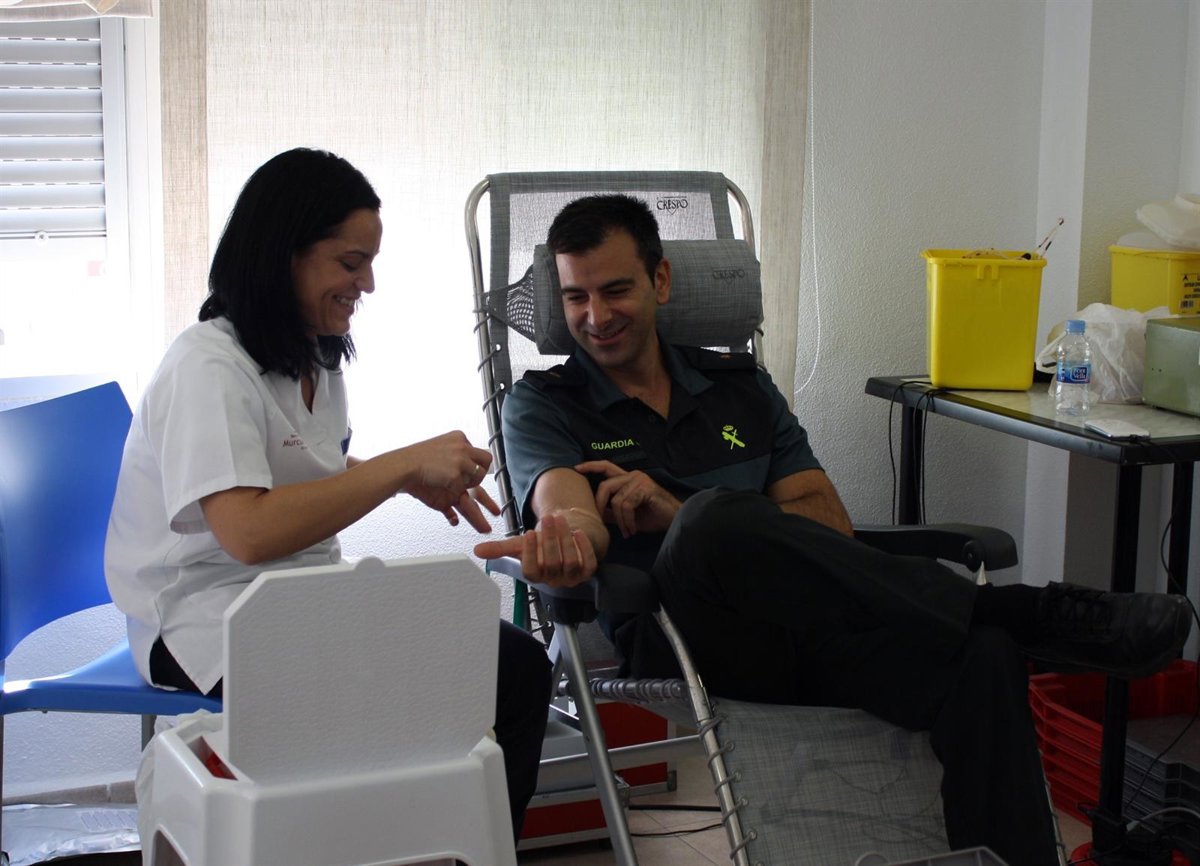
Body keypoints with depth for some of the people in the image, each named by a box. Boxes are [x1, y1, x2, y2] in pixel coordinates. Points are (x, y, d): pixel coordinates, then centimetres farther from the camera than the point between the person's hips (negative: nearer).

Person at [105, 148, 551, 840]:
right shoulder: (208, 367, -16)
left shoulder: (317, 358, 12)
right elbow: (248, 531, -30)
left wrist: (418, 480, 5)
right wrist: (405, 464, -26)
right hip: (213, 626, -9)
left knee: (518, 664, -8)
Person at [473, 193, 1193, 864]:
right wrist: (570, 540, -36)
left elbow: (830, 522, 11)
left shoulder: (740, 386, 23)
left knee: (983, 654, -29)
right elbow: (567, 503, -9)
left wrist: (678, 514, -4)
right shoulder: (542, 406, 14)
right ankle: (1025, 612, -28)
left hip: (813, 636, 3)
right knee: (716, 520, -38)